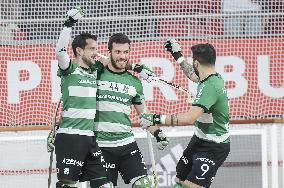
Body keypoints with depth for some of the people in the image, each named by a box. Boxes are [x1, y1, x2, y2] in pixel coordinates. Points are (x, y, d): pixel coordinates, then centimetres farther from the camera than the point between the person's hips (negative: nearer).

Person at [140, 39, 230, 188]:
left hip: (213, 148, -10)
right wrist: (178, 56, 31)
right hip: (199, 140, 10)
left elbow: (190, 118, -38)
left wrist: (156, 119, -35)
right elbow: (193, 75, 28)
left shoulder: (210, 86, -28)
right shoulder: (214, 78, 1)